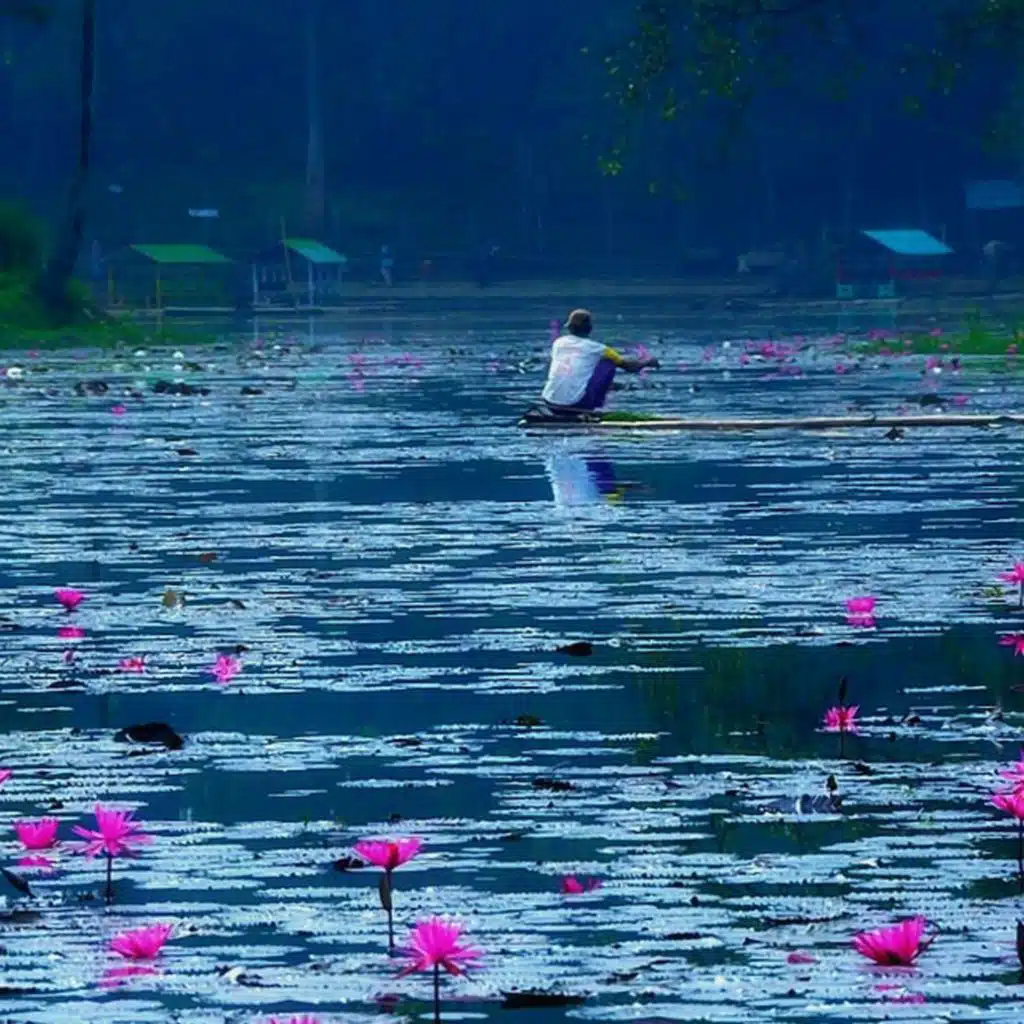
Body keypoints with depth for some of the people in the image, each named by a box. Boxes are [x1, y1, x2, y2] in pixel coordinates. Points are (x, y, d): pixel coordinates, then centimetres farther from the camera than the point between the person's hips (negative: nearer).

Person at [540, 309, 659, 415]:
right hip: (577, 404, -5)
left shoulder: (558, 343, 12)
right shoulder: (593, 347, 2)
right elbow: (628, 365, 13)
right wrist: (646, 362, 32)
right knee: (609, 363, 10)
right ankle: (596, 405, 14)